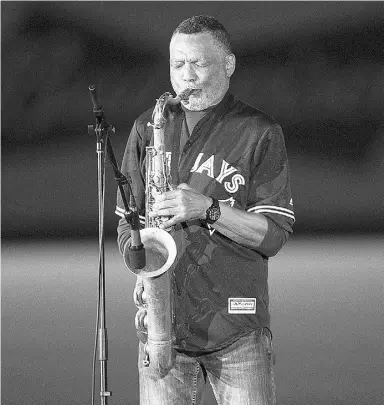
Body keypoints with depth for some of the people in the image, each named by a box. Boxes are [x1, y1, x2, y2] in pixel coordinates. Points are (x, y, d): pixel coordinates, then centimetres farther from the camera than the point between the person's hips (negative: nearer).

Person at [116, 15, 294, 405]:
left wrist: (208, 209, -18)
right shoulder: (146, 129, 11)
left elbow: (273, 235, -4)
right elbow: (127, 223, 14)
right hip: (163, 327, 2)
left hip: (237, 329, -2)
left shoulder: (260, 133, 1)